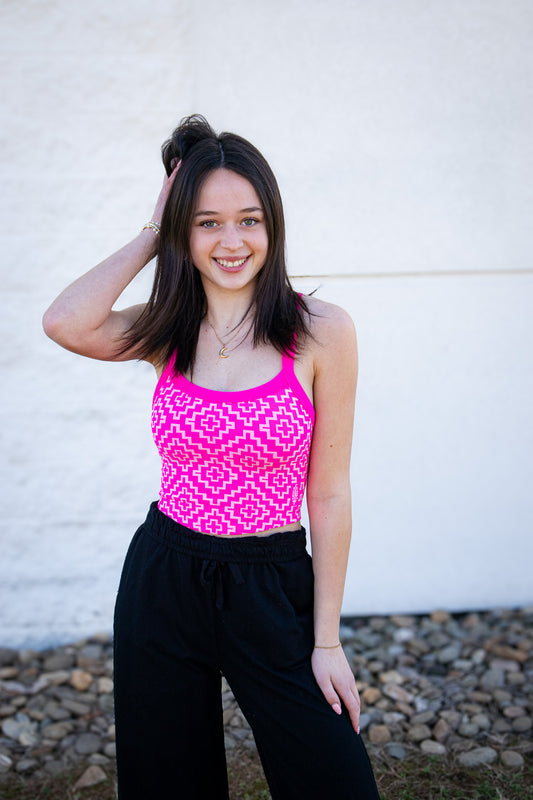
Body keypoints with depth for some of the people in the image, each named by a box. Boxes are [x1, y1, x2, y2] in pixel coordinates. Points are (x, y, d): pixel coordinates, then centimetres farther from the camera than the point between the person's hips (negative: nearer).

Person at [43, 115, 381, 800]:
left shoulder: (320, 331, -9)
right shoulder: (168, 332, 0)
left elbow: (328, 495, -7)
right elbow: (63, 323, -20)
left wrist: (326, 640, -5)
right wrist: (152, 236, -9)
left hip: (271, 589, -2)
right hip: (162, 581, 3)